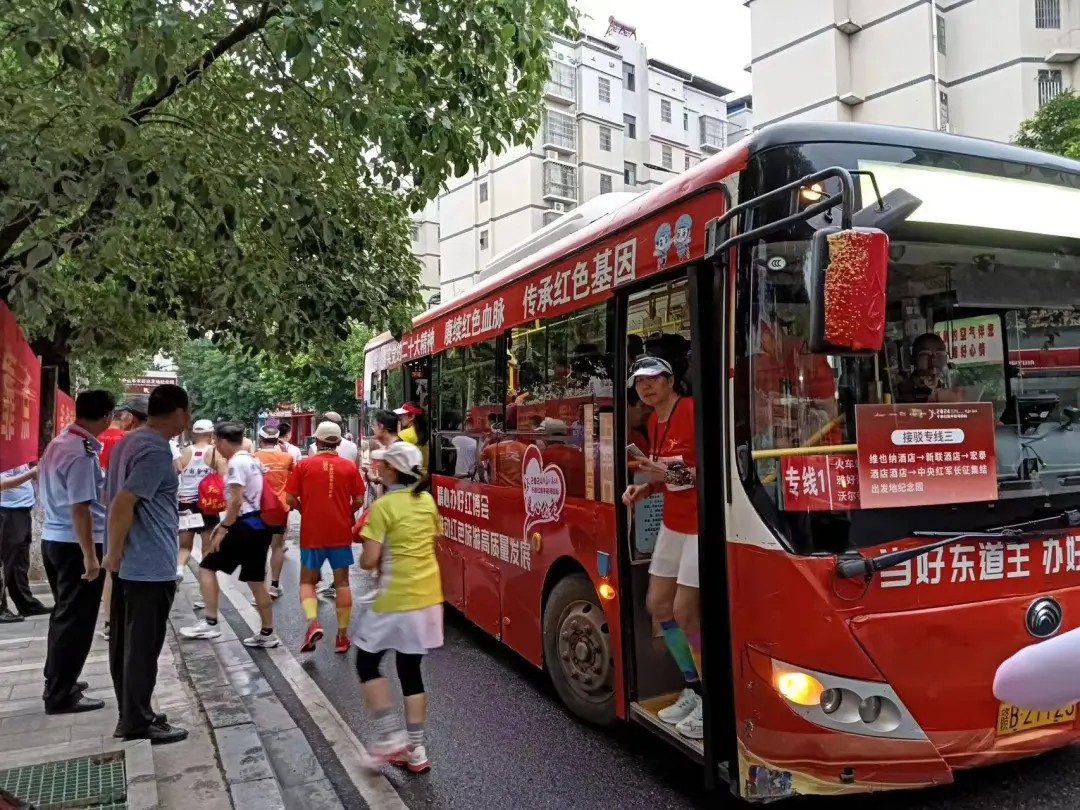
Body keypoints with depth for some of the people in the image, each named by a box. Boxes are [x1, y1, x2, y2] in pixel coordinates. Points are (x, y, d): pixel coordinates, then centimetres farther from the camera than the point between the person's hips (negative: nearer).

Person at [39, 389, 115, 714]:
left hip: (53, 538, 10)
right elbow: (79, 508, -24)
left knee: (64, 614, 21)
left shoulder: (58, 443, 8)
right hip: (75, 543, -10)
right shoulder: (82, 453, -22)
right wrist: (90, 555, -21)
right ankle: (61, 695, 10)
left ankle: (57, 680, 33)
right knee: (76, 620, 1)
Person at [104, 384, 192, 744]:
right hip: (151, 566, -10)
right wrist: (114, 554, -14)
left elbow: (115, 498, 16)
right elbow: (123, 505, -25)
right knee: (143, 646, 0)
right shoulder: (156, 450, -20)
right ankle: (138, 722, 10)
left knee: (125, 642, 15)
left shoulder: (129, 442, 11)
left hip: (130, 563, 10)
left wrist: (116, 552, 20)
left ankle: (130, 715, 26)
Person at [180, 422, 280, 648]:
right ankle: (267, 633, 15)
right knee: (256, 580, 12)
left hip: (245, 526, -9)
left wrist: (223, 529, -14)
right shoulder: (252, 460, 17)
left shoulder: (236, 462, -12)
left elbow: (236, 501, -19)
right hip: (260, 525, 9)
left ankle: (210, 624, 3)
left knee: (207, 567, 3)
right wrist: (225, 523, 23)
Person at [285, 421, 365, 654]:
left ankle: (313, 622, -9)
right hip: (341, 532, 1)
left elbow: (290, 498, -2)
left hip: (312, 532, -1)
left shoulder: (304, 465, -3)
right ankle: (342, 635, 13)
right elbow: (359, 501, 0)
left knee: (307, 580, 13)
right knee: (342, 582, 11)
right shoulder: (349, 466, -1)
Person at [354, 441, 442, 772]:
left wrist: (375, 559, 5)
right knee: (411, 670, 15)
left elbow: (368, 561, -16)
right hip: (428, 597, 7)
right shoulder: (427, 501, 6)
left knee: (367, 663, 13)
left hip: (395, 601, -7)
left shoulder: (383, 506, -15)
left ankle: (390, 737, 8)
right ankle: (415, 750, 18)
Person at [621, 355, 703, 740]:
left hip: (700, 523, -9)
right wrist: (645, 488, 1)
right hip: (673, 522, 10)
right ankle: (694, 689, 26)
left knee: (684, 612, -6)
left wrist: (675, 474, -29)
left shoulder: (692, 410, -18)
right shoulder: (654, 421, 9)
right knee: (658, 603, 12)